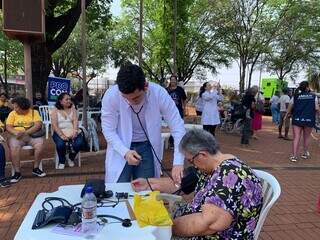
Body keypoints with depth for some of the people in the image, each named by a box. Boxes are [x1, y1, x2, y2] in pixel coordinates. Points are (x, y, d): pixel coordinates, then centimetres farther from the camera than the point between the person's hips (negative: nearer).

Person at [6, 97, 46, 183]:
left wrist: (25, 132, -23)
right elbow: (8, 127, -3)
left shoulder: (34, 112, 1)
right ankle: (17, 172, -19)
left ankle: (36, 168, -11)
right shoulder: (13, 113, 5)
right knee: (13, 146, -31)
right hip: (17, 136, 1)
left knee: (40, 143, -30)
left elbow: (38, 125, -11)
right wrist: (16, 133, -24)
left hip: (32, 135, 0)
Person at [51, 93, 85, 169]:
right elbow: (54, 125, -6)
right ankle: (62, 161, -1)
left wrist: (74, 132, -20)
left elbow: (75, 122, -1)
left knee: (79, 143, -26)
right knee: (60, 144, -33)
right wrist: (62, 135, -21)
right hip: (59, 132, -2)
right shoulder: (55, 110, 4)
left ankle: (71, 158, 6)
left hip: (72, 131, 2)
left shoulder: (72, 109, 12)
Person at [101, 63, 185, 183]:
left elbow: (178, 128, -18)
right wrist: (125, 152, -26)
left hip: (147, 147, 1)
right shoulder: (111, 95, -22)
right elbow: (108, 130, -12)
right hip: (121, 148, 0)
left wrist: (178, 163, -26)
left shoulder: (159, 93, -22)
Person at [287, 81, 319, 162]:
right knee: (306, 137, 17)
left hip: (297, 119, 0)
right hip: (309, 119, 0)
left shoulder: (295, 96, 0)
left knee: (296, 138, 1)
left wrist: (289, 114, 21)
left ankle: (294, 156, -5)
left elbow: (289, 108, 3)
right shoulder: (313, 96, -2)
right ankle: (305, 153, 30)